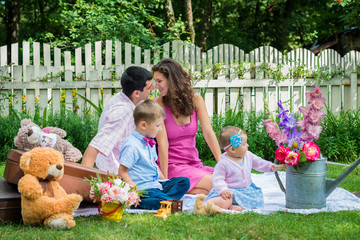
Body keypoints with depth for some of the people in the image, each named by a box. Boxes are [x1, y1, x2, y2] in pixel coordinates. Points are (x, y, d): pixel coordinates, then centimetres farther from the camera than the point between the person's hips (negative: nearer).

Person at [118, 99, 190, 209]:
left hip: (156, 184, 10)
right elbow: (122, 172, -17)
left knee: (185, 182, 4)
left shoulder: (149, 142, 15)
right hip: (142, 187, -10)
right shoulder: (132, 146, -16)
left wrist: (164, 180, 19)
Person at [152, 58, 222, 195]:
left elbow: (208, 132, -4)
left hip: (194, 164, 5)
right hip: (173, 167, -5)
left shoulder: (195, 99, 2)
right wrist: (164, 180, -18)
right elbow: (162, 142, -15)